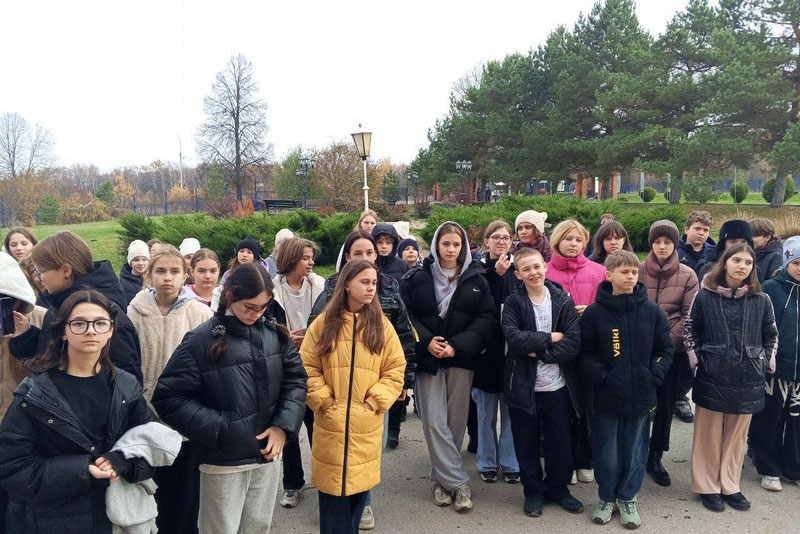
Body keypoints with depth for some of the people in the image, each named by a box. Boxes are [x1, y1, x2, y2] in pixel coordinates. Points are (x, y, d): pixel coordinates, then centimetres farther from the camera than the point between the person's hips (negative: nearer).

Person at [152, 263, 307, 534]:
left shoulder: (275, 333, -1)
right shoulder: (202, 340, -14)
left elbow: (295, 379, 4)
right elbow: (168, 398, -13)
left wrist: (283, 425, -8)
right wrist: (217, 429, -16)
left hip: (268, 454, 4)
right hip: (224, 462, -4)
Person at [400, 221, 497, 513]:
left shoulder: (476, 279, 2)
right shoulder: (417, 278, 1)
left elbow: (487, 318, -3)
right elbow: (405, 314, 1)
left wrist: (457, 345, -13)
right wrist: (426, 340, -13)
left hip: (461, 358, 1)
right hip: (428, 358, -1)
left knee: (456, 421, 7)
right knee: (434, 423, -4)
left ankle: (441, 479, 24)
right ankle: (458, 482, 9)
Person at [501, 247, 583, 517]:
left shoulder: (563, 301, 0)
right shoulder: (513, 303, -3)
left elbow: (574, 342, -9)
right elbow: (513, 338, -19)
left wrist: (539, 352, -16)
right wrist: (549, 338, -15)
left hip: (557, 386, 1)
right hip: (523, 386, -1)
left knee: (561, 443, 12)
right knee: (527, 444, 11)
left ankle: (558, 488, 34)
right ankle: (533, 492, 30)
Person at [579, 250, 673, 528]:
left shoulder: (652, 311, 1)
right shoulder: (594, 312, -5)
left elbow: (665, 349, 6)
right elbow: (584, 353, -1)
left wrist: (654, 376, -6)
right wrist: (600, 377, -13)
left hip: (641, 396, 2)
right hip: (606, 396, -1)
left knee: (635, 451, 12)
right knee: (606, 451, 9)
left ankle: (627, 498, 31)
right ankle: (606, 497, 30)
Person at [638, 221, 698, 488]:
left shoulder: (687, 275, 2)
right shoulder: (638, 271, 0)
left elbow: (689, 315, -3)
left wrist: (669, 341, -13)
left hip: (673, 350, 1)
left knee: (666, 403, 10)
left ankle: (655, 456, 26)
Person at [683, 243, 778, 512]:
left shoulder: (761, 300, 1)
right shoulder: (705, 296, -4)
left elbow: (771, 335, 13)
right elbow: (689, 329, 6)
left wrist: (765, 363, 4)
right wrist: (697, 359, -1)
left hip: (747, 379, 2)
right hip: (712, 377, -2)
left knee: (737, 436, 12)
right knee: (709, 434, 8)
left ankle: (729, 486, 26)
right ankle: (708, 486, 20)